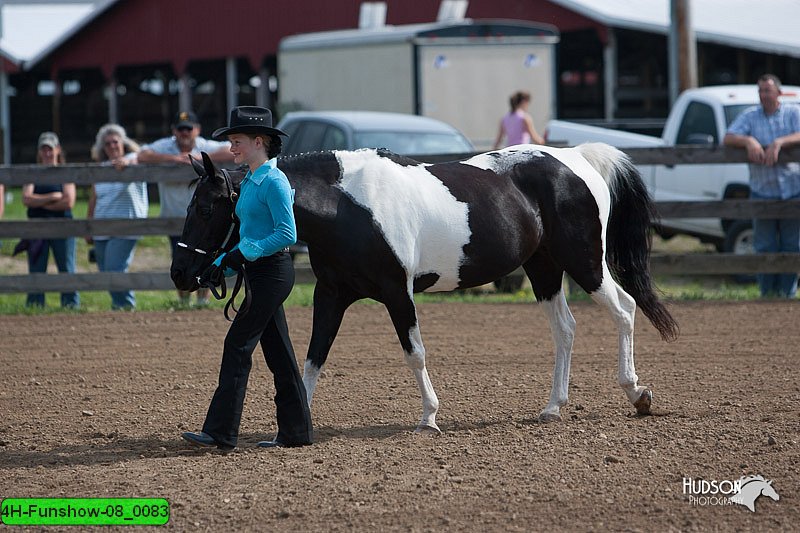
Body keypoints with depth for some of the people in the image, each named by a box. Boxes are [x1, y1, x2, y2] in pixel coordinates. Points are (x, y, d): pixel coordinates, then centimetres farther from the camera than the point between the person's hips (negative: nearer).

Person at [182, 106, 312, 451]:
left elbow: (287, 234, -19)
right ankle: (296, 431, 14)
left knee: (238, 346, -10)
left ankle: (220, 433, -11)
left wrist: (242, 253, -21)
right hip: (259, 273, 10)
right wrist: (221, 265, 11)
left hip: (272, 273, -10)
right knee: (277, 352, 10)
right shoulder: (249, 182, 15)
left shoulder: (273, 182, -14)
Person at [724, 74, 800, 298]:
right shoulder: (750, 116, 6)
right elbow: (728, 138, -4)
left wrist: (779, 143, -30)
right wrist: (748, 141, -24)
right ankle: (768, 292, 9)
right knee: (765, 246, 0)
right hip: (763, 191, 0)